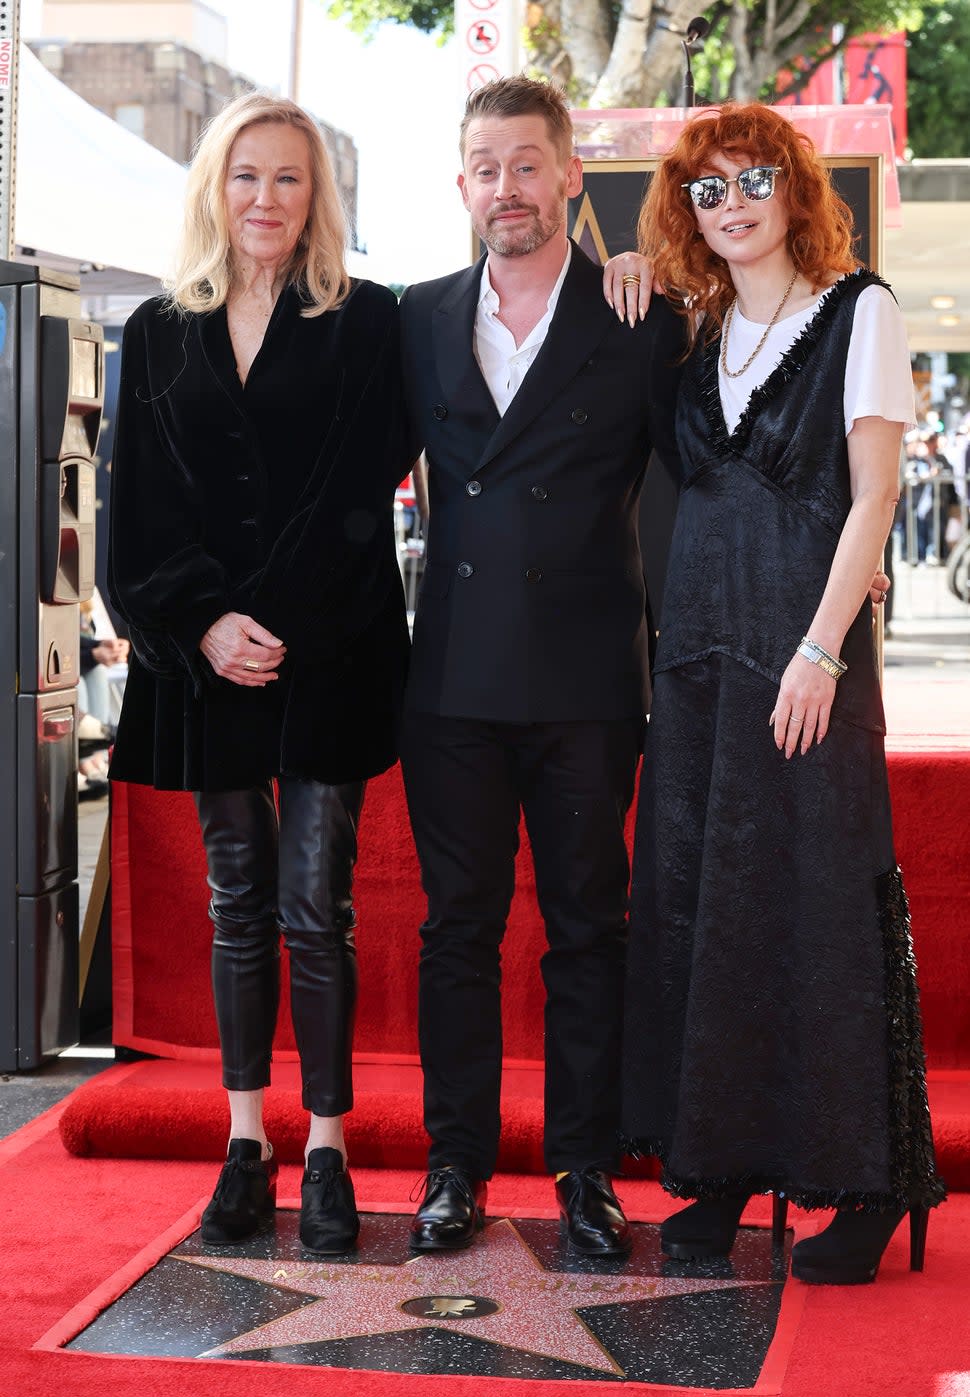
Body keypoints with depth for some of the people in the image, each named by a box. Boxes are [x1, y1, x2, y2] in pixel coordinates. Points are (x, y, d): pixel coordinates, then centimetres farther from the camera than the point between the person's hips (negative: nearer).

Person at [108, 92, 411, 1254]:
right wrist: (204, 625, -9)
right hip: (205, 663, 3)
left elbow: (361, 497, -6)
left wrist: (278, 626, -14)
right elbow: (139, 510, 5)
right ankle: (246, 1145, 17)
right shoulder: (158, 335, 11)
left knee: (316, 907, -3)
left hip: (329, 662, -3)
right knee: (239, 905, 9)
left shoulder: (364, 324, 2)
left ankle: (327, 1148, 6)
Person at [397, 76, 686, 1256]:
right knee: (457, 926, 8)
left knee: (589, 929, 5)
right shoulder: (419, 320, 10)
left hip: (586, 680, -2)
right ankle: (457, 1167, 17)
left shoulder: (640, 324, 0)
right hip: (454, 675, 3)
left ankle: (587, 1171, 15)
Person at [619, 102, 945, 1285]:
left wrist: (821, 650, -16)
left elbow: (873, 495, -7)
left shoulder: (857, 311, -1)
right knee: (695, 904, 6)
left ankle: (870, 1186, 4)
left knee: (824, 905, -5)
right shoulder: (692, 329, 14)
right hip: (699, 644, 6)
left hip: (809, 642, -5)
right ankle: (720, 1166, 15)